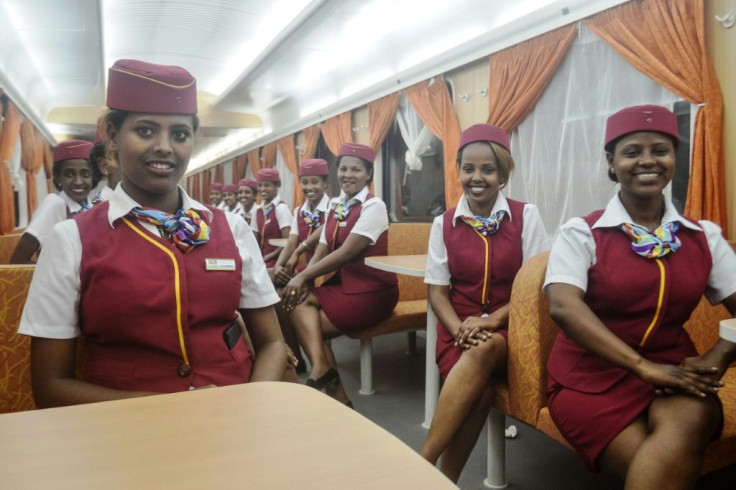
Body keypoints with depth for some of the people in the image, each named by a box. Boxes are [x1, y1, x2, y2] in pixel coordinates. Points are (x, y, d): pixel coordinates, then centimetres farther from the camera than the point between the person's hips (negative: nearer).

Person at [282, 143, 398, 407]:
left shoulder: (374, 206, -13)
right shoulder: (335, 205, 10)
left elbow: (347, 252, -20)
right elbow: (322, 249, 4)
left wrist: (304, 276, -17)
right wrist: (305, 279, -15)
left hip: (372, 290, -7)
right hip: (342, 283, 7)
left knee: (307, 324, -15)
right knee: (299, 301, -18)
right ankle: (320, 368, -22)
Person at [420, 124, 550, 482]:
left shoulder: (526, 216, 0)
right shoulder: (444, 224, 5)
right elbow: (437, 290, 4)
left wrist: (492, 320, -17)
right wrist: (459, 329, -16)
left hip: (510, 328, -1)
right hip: (460, 329, 1)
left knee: (484, 350, -35)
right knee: (478, 392, -30)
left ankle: (423, 462, -24)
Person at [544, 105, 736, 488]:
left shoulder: (705, 236, 9)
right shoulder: (582, 232, -4)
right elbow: (563, 305, -18)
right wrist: (644, 367, -23)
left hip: (674, 373, 3)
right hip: (594, 375, -3)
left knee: (690, 422, -29)